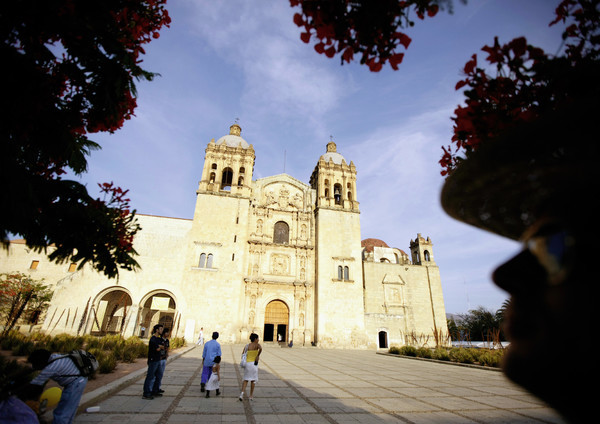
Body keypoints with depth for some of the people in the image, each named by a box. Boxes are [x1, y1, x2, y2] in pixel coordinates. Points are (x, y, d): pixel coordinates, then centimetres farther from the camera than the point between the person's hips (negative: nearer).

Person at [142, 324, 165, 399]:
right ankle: (146, 394, 6)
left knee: (159, 375, 15)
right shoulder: (153, 339, -16)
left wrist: (159, 346, -9)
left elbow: (163, 347, 8)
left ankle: (155, 391, 26)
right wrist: (160, 347, -2)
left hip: (158, 360, 9)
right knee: (150, 377, -3)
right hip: (153, 360, -9)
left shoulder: (160, 339, 13)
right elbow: (157, 349, -22)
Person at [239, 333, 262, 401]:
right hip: (254, 363, -3)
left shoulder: (247, 346, 5)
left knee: (246, 379, 16)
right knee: (253, 380, 13)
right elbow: (261, 348, -30)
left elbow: (243, 354, 0)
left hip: (247, 363, 3)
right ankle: (251, 396, 21)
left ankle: (242, 393, -3)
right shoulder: (257, 345, -7)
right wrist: (258, 356, -17)